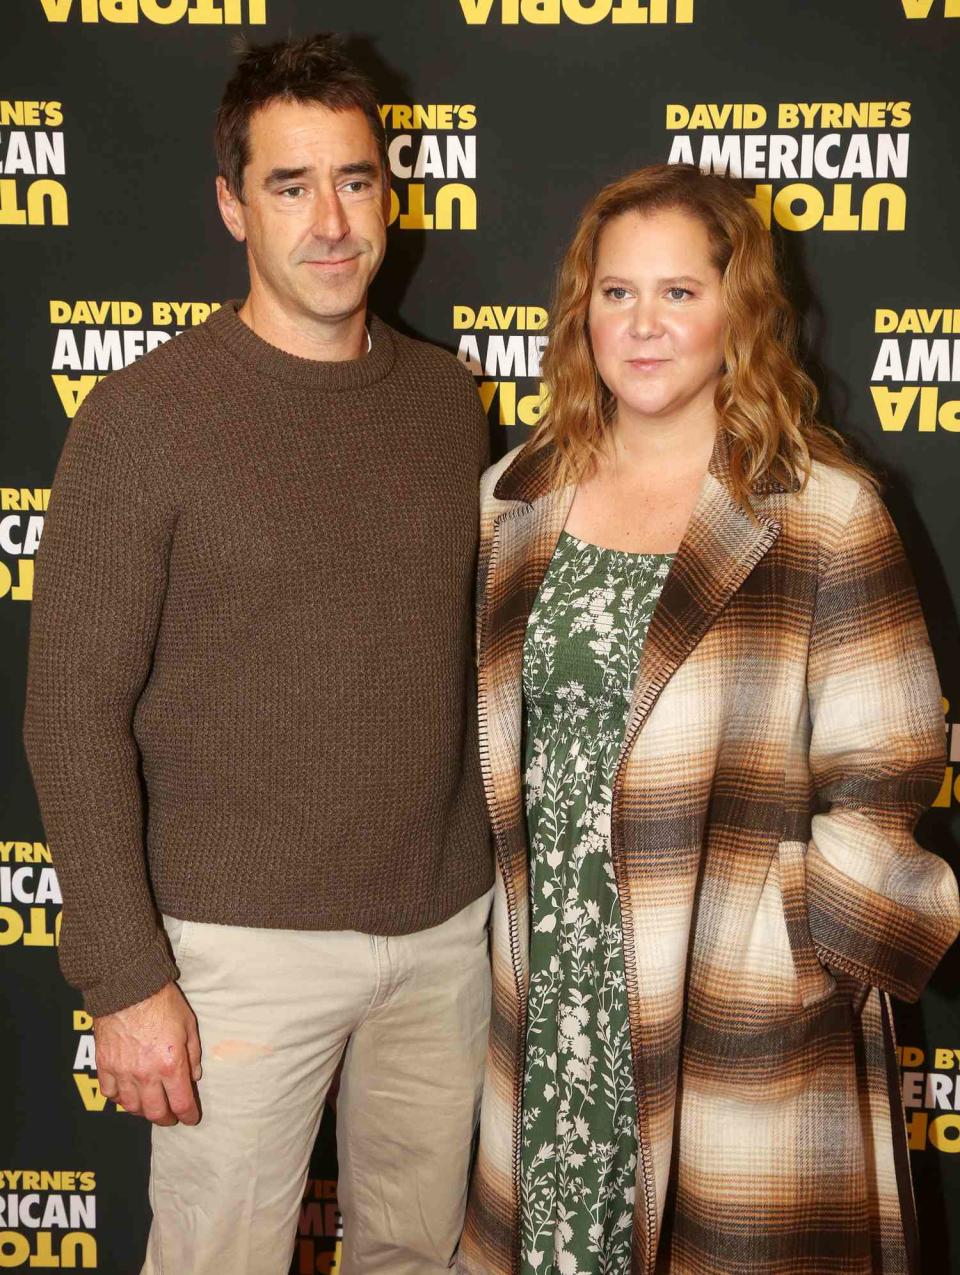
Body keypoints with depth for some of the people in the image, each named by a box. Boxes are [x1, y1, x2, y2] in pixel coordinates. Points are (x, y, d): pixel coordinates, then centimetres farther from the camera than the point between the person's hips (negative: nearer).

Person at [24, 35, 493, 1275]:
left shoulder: (447, 395, 5)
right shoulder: (146, 415, -10)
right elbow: (74, 710, -10)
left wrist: (506, 872, 12)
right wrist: (124, 977, -13)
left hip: (447, 925, 5)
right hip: (245, 941, -4)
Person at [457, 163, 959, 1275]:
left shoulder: (820, 513, -8)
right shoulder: (518, 498, 6)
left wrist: (815, 943, -10)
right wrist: (528, 939, 9)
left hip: (748, 1012, -3)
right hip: (556, 992, 4)